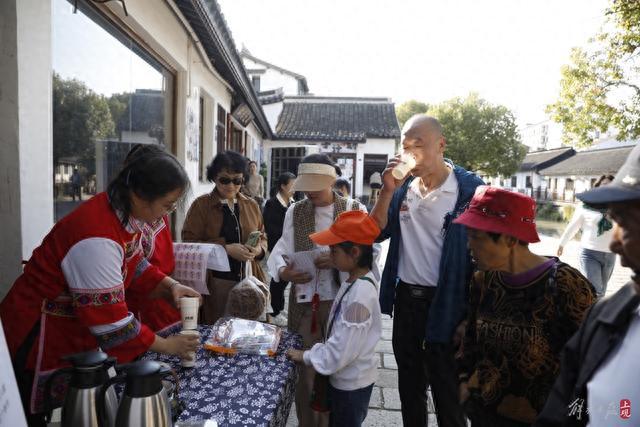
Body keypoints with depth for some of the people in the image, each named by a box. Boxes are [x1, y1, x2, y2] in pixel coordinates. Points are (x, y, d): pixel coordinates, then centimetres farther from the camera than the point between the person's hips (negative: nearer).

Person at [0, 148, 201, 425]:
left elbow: (133, 263, 10)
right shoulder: (97, 237, -34)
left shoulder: (124, 211, -8)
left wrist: (169, 285, -6)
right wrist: (165, 346, -17)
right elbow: (110, 320, -29)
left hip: (78, 324, 8)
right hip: (42, 334, -8)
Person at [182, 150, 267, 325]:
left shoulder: (252, 205, 10)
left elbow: (262, 237, 18)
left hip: (249, 280, 4)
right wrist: (226, 248, -17)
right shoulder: (200, 205, -2)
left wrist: (258, 248, -5)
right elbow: (189, 242, -8)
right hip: (216, 282, -3)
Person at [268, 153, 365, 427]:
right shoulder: (294, 211, 5)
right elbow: (282, 250, -2)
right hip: (304, 301, 1)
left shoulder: (355, 210, 0)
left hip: (340, 301, -1)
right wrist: (283, 271, -23)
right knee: (304, 368, 10)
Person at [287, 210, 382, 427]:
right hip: (346, 378, 8)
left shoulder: (359, 294, -32)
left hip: (351, 383, -8)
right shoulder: (358, 280, -4)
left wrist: (305, 356, -15)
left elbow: (340, 353, -28)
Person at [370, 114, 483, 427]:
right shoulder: (402, 187, 3)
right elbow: (377, 232, 0)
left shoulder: (469, 188, -13)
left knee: (446, 390, 12)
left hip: (445, 303, -5)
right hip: (405, 297, 5)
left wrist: (472, 314, -11)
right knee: (409, 384, 23)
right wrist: (387, 191, -13)